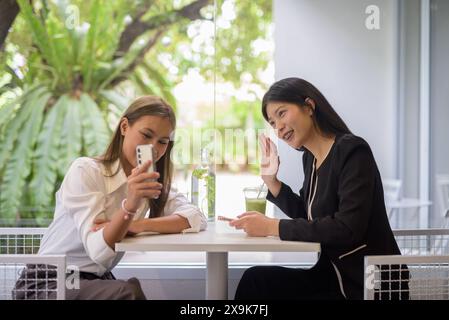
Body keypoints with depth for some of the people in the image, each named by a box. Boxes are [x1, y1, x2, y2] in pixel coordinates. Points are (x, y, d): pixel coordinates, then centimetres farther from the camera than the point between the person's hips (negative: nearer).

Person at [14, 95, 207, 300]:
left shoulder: (151, 182, 6)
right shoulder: (85, 170, -14)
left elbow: (196, 219, -11)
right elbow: (99, 251, -24)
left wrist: (135, 226, -25)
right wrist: (130, 205, -41)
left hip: (98, 282, 6)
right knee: (129, 292, -30)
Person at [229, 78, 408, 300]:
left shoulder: (352, 151, -17)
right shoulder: (310, 157, 7)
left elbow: (347, 229, -26)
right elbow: (307, 216, 19)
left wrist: (272, 227, -23)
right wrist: (270, 180, 5)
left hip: (370, 286, -7)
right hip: (333, 276, 7)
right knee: (254, 279, -7)